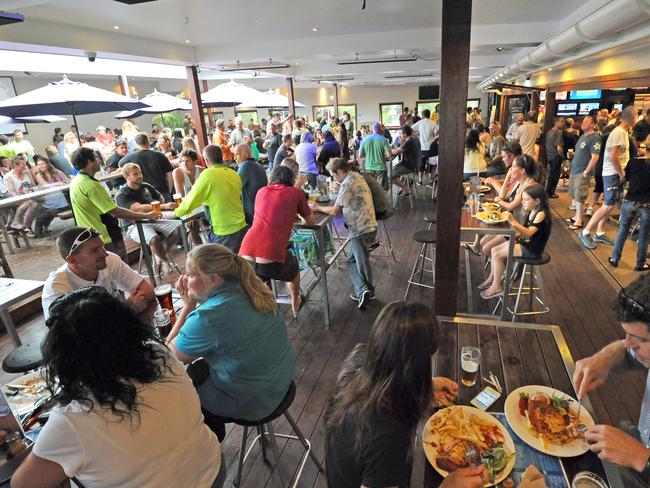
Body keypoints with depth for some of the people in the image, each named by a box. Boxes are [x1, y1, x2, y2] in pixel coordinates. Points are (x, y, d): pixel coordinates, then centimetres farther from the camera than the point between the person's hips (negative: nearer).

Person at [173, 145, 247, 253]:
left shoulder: (208, 174, -11)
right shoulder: (234, 174, 6)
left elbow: (191, 199, -5)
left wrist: (176, 212, 12)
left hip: (225, 232, -6)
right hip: (241, 227, 6)